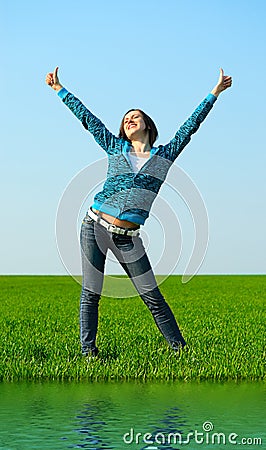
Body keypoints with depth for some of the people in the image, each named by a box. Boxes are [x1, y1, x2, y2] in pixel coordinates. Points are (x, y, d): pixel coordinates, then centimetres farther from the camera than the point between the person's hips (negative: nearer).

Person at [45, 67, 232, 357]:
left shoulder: (165, 155, 11)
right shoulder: (115, 148, 12)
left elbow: (191, 125, 14)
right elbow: (86, 117, 16)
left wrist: (214, 93, 16)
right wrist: (59, 89, 20)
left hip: (128, 237, 0)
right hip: (96, 226, 1)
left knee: (152, 296, -1)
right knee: (90, 293, 1)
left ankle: (179, 348, 5)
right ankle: (87, 351, 6)